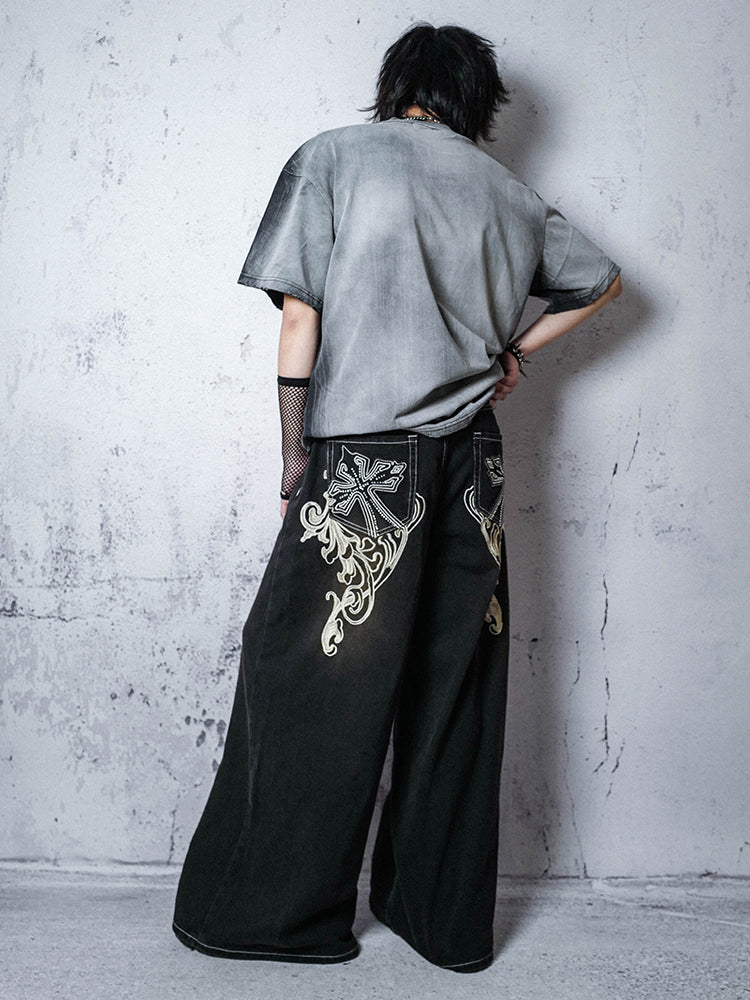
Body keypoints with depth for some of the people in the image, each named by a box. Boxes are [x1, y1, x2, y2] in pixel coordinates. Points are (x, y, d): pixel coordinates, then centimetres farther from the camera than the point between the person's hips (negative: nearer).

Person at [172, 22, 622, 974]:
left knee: (310, 689, 5)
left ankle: (267, 913, 18)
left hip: (364, 465, -4)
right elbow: (602, 281, 27)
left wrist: (293, 459, 3)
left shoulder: (333, 156, 2)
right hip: (472, 468, 5)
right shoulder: (507, 191, 14)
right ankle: (448, 918, 24)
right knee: (454, 697, 11)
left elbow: (299, 327, -5)